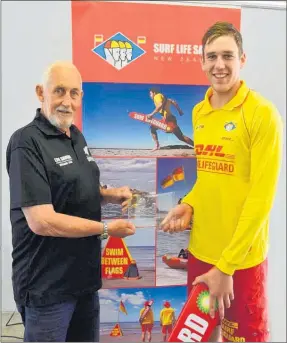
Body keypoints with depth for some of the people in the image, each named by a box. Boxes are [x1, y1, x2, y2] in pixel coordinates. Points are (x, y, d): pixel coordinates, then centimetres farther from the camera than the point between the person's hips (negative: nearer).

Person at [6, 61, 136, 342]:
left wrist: (111, 195, 0)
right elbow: (41, 221, -26)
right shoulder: (26, 143, -20)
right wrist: (106, 229, -18)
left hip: (84, 274, 8)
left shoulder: (75, 136, 7)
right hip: (47, 284, -8)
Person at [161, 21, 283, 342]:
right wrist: (188, 204, -5)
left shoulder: (262, 113, -13)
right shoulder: (198, 112, 5)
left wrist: (226, 265, -16)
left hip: (241, 257, -5)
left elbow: (262, 196, -16)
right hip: (200, 249, 5)